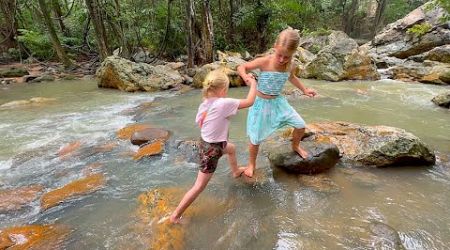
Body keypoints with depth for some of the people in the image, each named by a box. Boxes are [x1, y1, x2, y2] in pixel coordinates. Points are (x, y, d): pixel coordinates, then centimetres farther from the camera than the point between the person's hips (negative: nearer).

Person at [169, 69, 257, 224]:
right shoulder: (224, 103, -27)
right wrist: (253, 84, -2)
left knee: (231, 149, 35)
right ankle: (175, 215, 16)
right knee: (199, 187, 5)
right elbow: (249, 102, -19)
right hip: (212, 149, -8)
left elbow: (199, 123, 6)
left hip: (206, 143, 8)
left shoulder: (204, 104, -6)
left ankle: (236, 171, 63)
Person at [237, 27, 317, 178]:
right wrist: (246, 76, -35)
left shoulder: (291, 66, -6)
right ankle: (251, 164, 29)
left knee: (300, 125, 5)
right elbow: (241, 67, -14)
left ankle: (295, 146, 38)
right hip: (261, 103, -4)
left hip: (278, 102, 5)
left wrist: (304, 90, 13)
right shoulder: (264, 62, -22)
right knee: (255, 139, 2)